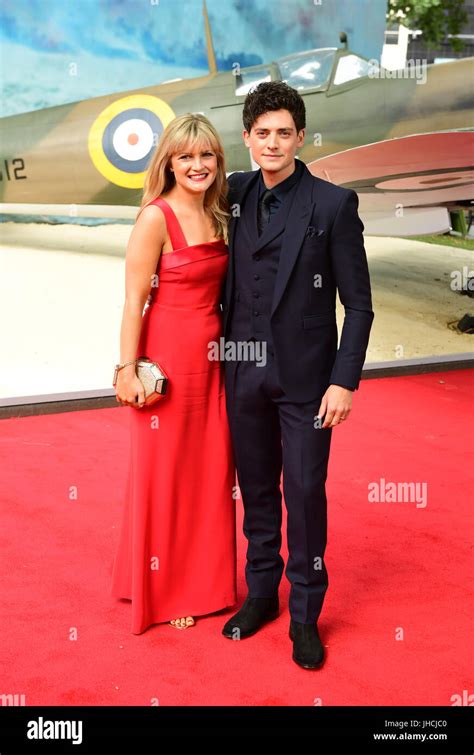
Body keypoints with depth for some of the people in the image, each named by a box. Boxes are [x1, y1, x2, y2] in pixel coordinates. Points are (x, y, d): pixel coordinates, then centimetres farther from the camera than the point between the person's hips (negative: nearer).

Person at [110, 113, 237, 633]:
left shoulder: (216, 217, 9)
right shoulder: (156, 218, -12)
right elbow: (133, 299, -13)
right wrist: (127, 368, -16)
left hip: (211, 358, 7)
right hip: (169, 357, -7)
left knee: (211, 472, 13)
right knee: (165, 474, 6)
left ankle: (204, 581, 31)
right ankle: (161, 591, 23)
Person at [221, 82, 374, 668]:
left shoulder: (334, 204, -7)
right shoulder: (235, 195, 4)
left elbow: (358, 303, -7)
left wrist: (345, 381, -13)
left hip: (305, 376, -3)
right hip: (245, 372, 4)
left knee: (306, 493, 3)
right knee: (257, 489, 15)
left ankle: (305, 614, 19)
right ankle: (261, 592, 32)